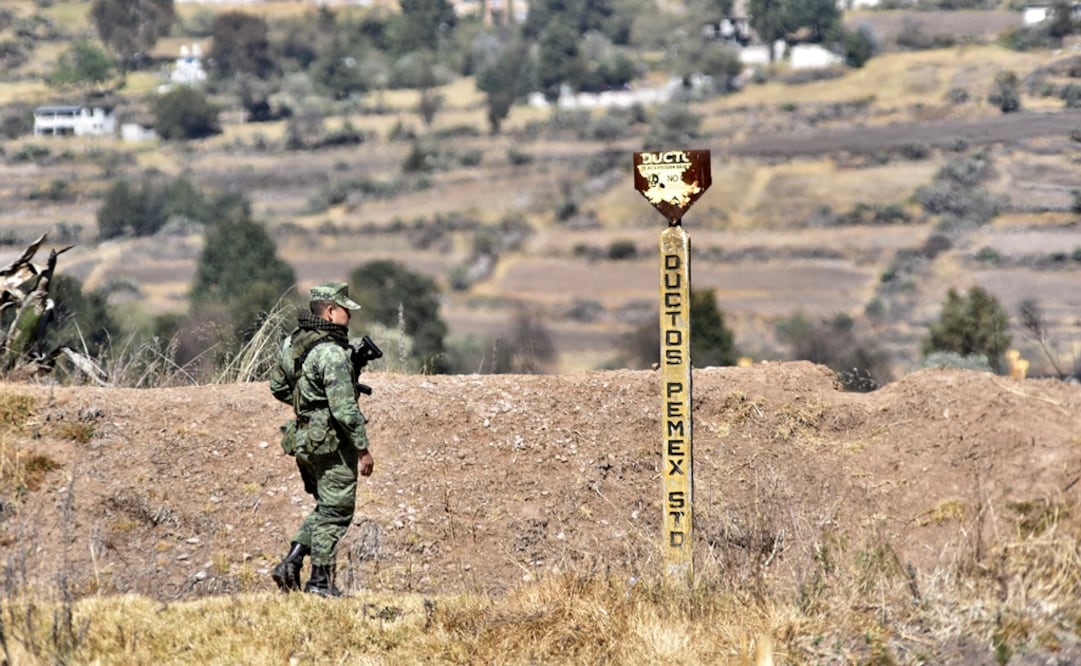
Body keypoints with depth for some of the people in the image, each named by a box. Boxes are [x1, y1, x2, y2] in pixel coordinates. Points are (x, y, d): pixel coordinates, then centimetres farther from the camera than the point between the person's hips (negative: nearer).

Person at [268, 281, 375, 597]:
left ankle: (291, 562, 11)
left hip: (304, 438, 8)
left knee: (327, 508, 20)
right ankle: (320, 580, 8)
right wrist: (364, 449, -16)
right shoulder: (331, 352, -22)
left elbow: (278, 387, 18)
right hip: (332, 443, -8)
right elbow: (345, 409, -24)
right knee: (335, 512, 4)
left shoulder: (294, 342, 6)